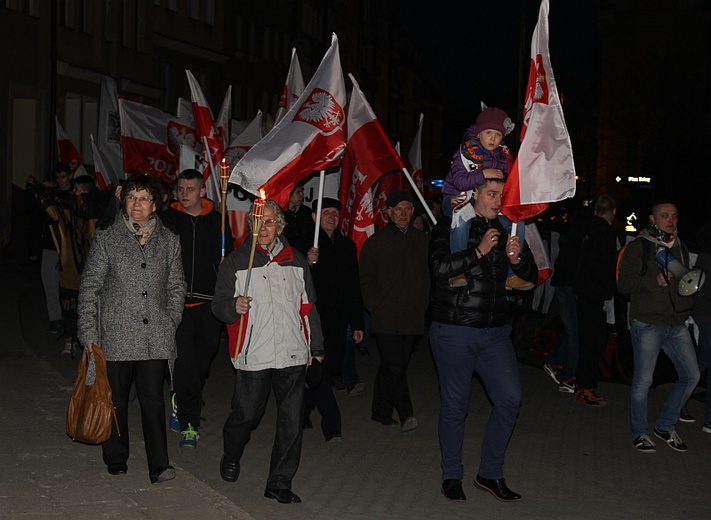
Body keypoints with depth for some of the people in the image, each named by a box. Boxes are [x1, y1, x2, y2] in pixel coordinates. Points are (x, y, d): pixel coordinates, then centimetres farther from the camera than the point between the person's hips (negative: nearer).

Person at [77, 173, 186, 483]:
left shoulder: (169, 241, 9)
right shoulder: (107, 239, 2)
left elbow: (176, 287, 15)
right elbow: (90, 287, 1)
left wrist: (171, 321, 3)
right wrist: (89, 333, -5)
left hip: (156, 338, 1)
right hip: (116, 336, -1)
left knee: (153, 399, -2)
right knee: (116, 399, 7)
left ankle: (158, 465, 2)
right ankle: (116, 460, 23)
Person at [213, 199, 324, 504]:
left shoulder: (296, 261, 12)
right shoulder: (236, 261, 3)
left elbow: (308, 308, 18)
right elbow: (218, 305, 1)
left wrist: (315, 347, 16)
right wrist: (234, 306, -21)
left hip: (293, 355, 3)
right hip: (253, 355, -2)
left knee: (292, 422, 1)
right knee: (246, 414, 6)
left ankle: (279, 483, 13)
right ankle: (231, 457, 37)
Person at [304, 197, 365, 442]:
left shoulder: (347, 245, 15)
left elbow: (354, 286, 17)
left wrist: (357, 323, 15)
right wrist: (309, 264, -28)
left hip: (337, 320, 5)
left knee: (327, 371, 6)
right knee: (318, 371, -9)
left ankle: (302, 414, 23)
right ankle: (332, 426, -5)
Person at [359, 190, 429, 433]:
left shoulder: (421, 240, 12)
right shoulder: (376, 242, 1)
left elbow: (429, 276, 17)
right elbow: (366, 279, 2)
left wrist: (423, 305, 7)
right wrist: (376, 307, -6)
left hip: (412, 318, 4)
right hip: (386, 318, -4)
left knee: (390, 367, 11)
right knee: (395, 367, -12)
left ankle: (381, 412, 21)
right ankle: (406, 414, -9)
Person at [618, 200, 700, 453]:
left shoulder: (681, 249, 17)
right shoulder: (638, 247, -3)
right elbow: (624, 282, -10)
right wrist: (655, 281, -21)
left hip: (677, 324, 6)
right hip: (647, 323, -6)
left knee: (691, 375, 3)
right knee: (643, 380, -4)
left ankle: (665, 426, 19)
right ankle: (639, 433, 12)